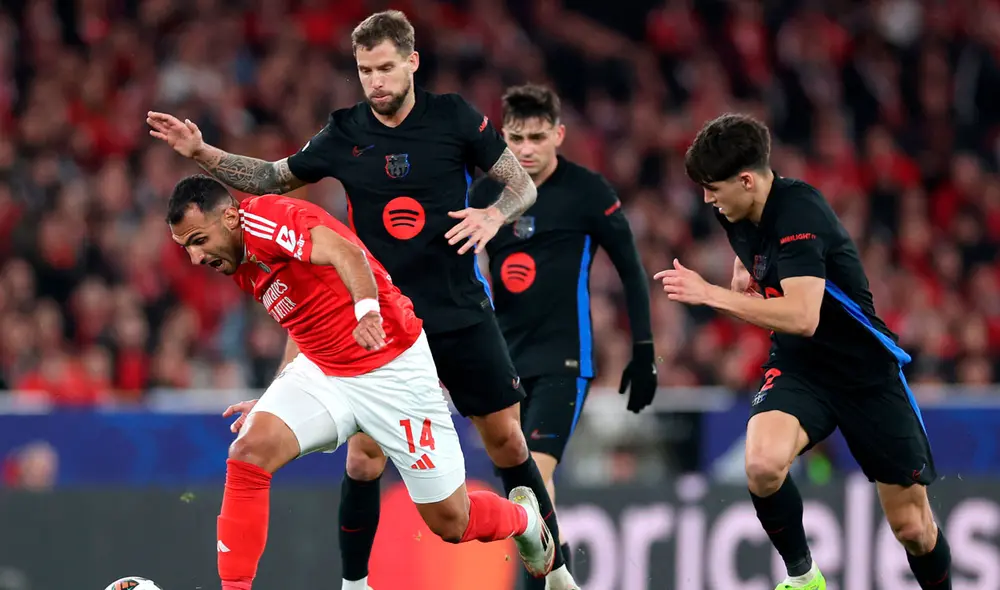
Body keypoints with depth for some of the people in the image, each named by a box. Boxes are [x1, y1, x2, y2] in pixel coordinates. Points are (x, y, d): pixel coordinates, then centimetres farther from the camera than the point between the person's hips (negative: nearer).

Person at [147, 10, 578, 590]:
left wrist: (494, 214, -21)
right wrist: (203, 152, 0)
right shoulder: (344, 134, -2)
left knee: (505, 437, 3)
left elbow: (523, 184, 0)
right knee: (365, 455, -8)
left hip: (463, 313, 0)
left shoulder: (454, 116, -6)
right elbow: (272, 178, 12)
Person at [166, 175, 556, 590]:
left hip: (393, 368, -8)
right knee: (248, 451, -20)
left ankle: (522, 517, 33)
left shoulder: (262, 217, -19)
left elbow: (346, 253, -36)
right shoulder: (242, 267, 8)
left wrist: (368, 310, -53)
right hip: (321, 370, 8)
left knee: (451, 523, -1)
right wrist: (275, 399, 17)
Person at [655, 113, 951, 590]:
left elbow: (802, 317, -37)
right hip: (796, 368, 5)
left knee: (912, 525, 1)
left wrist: (710, 295, -36)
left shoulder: (800, 213, -25)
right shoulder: (737, 212, -2)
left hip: (867, 371, -5)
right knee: (763, 464, -28)